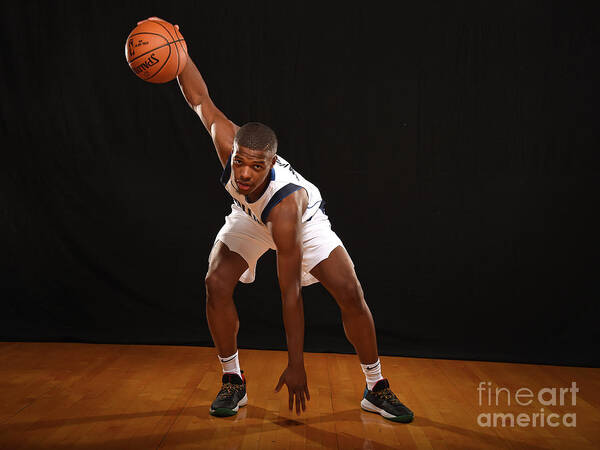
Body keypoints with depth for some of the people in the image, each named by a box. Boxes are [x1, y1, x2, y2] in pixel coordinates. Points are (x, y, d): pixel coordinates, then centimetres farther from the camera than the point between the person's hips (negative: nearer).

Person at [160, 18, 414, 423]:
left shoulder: (286, 204, -45)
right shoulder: (228, 143, -38)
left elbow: (290, 292, -40)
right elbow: (201, 99, -17)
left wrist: (296, 366, -35)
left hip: (304, 220, -3)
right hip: (249, 217, 4)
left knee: (351, 293, -15)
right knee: (217, 284, -18)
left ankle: (376, 389, 5)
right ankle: (233, 382, 2)